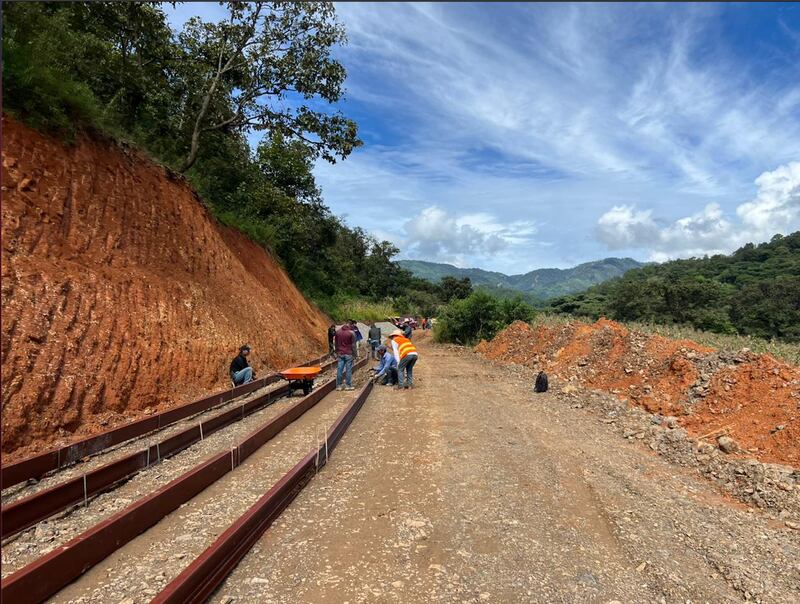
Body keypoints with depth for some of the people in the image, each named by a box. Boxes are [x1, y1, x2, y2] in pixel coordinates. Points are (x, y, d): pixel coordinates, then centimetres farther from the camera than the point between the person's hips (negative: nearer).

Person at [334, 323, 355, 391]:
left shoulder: (337, 332, 1)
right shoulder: (351, 333, -10)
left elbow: (335, 343, 10)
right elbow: (353, 345, -6)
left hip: (340, 353, 4)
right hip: (348, 354, -4)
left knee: (339, 369, 6)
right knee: (348, 369, 3)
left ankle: (338, 385, 10)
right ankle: (348, 385, 5)